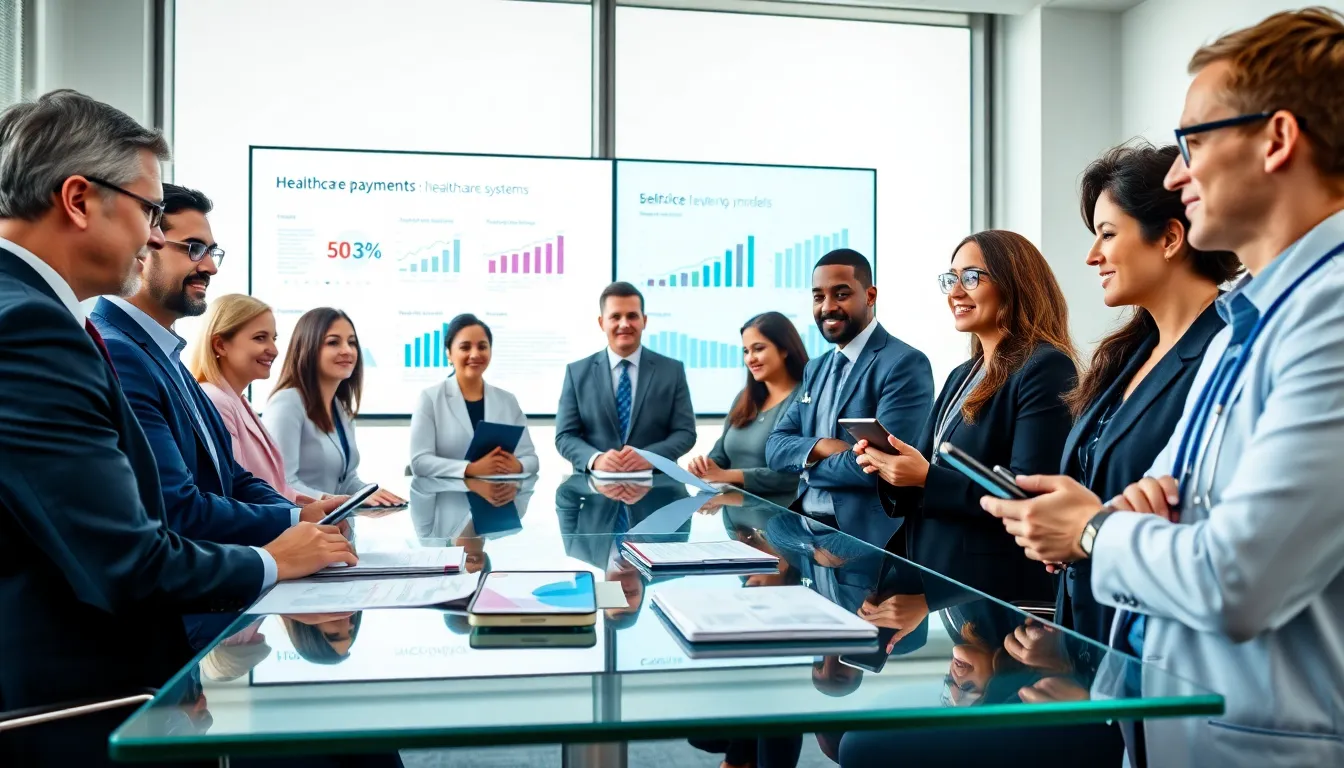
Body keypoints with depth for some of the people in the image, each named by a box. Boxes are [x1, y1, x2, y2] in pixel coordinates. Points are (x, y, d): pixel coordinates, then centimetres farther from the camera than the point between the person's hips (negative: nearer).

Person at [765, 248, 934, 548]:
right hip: (805, 526, 7)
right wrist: (819, 446, -13)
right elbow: (775, 447, 8)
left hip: (865, 536, -6)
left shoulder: (905, 364, -12)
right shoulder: (816, 369, 14)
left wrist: (808, 463, -5)